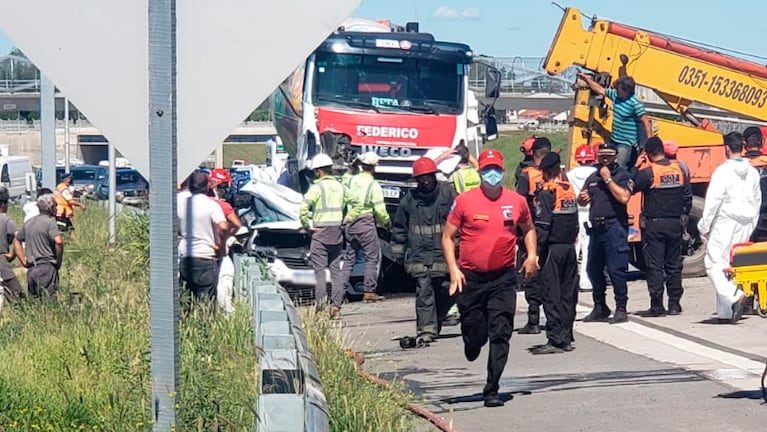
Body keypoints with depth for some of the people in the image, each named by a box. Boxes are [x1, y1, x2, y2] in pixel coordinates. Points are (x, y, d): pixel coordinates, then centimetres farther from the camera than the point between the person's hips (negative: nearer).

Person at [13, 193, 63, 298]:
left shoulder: (29, 222, 15)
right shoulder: (50, 221, -8)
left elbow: (16, 241, 23)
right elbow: (58, 242, -22)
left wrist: (23, 262, 18)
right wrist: (59, 261, -9)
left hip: (31, 269, 7)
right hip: (46, 267, -7)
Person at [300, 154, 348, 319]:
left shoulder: (317, 187, -9)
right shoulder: (340, 187, 9)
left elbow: (303, 209, -18)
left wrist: (306, 226, -6)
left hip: (321, 232, -5)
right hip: (337, 231, 5)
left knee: (319, 270, -4)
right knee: (336, 270, 8)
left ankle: (320, 306, -12)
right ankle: (336, 306, 6)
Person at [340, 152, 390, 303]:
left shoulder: (351, 180, 4)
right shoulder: (373, 185, -10)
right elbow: (380, 209, -10)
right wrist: (386, 222, 5)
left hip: (350, 224, 5)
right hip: (366, 224, -5)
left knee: (349, 258, 14)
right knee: (372, 258, 2)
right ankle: (369, 292, -1)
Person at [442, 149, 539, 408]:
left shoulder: (517, 202, 4)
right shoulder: (465, 201, -3)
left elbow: (528, 229, 23)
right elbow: (448, 236, 3)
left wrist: (531, 255, 8)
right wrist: (453, 269, -7)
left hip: (503, 278, 1)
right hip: (470, 277, -1)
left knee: (501, 333, -8)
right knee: (474, 334, 5)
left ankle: (492, 390, -4)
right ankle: (471, 348, 43)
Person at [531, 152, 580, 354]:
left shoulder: (546, 192, -11)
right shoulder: (570, 189, 9)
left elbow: (542, 225, -16)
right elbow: (575, 221, 13)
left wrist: (535, 251, -13)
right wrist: (572, 239, 18)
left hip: (553, 247, -7)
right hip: (570, 246, 7)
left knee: (551, 293, -4)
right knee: (568, 292, 10)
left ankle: (556, 339, -7)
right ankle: (566, 337, 14)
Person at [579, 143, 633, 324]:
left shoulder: (622, 175, -1)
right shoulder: (593, 178, 19)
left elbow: (624, 197, -17)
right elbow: (581, 202, 26)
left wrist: (608, 179, -13)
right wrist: (582, 198, 3)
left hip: (614, 226, -7)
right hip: (596, 228, 7)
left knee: (616, 269, -9)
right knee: (594, 270, 11)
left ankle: (621, 309, -6)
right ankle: (600, 308, 23)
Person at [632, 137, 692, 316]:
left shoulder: (648, 172, -13)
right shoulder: (679, 170, 3)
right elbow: (688, 196, 8)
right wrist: (683, 217, 19)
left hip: (653, 223, -5)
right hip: (675, 224, 5)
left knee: (654, 265, -1)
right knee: (674, 264, 11)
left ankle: (657, 306, -3)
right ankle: (674, 304, 12)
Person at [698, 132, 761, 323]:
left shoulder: (723, 171, -11)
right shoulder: (752, 172, 10)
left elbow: (713, 201, -13)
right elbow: (757, 201, 16)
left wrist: (704, 226, -6)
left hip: (725, 223, -6)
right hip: (745, 225, 6)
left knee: (714, 263, -4)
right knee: (733, 265, 10)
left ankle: (733, 296, -25)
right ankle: (725, 312, 8)